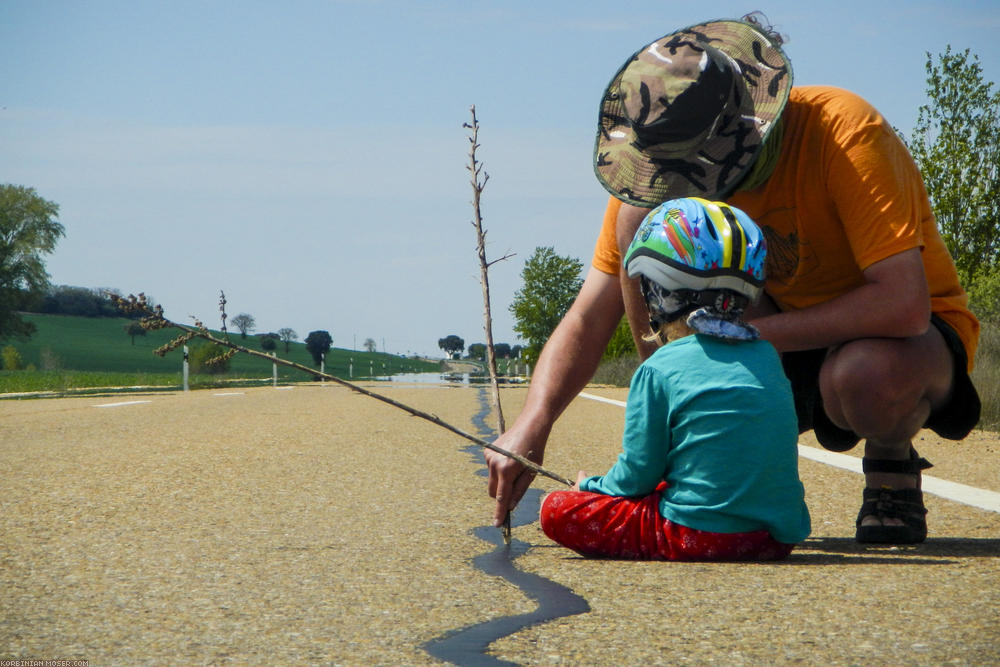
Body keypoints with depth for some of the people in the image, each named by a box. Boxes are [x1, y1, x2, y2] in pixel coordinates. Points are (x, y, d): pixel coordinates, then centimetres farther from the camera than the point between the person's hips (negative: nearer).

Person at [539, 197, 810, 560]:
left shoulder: (659, 370, -9)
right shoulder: (768, 357, 9)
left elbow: (637, 474, -5)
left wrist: (592, 487, 17)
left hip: (699, 538, -7)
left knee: (556, 510, -1)